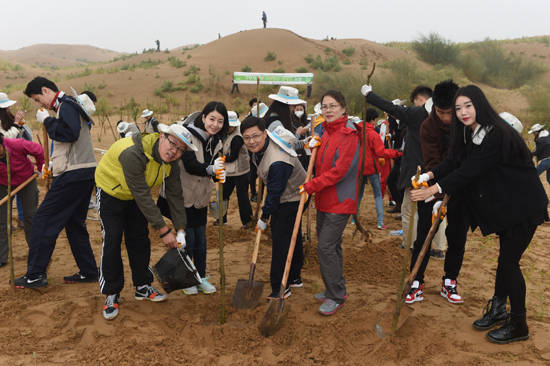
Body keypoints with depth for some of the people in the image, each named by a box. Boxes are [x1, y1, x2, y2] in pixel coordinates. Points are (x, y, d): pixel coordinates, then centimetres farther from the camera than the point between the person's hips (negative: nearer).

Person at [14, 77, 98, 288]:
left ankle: (35, 275, -1)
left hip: (74, 175, -10)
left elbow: (69, 133, -26)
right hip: (84, 173, 10)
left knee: (44, 220, -5)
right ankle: (88, 272, 19)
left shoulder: (66, 105, -8)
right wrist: (54, 163, 17)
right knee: (74, 223, 15)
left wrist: (47, 120, -12)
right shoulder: (66, 106, 23)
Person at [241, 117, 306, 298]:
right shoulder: (259, 146, -9)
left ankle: (279, 288, 2)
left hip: (292, 200, -10)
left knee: (281, 240, -8)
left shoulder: (277, 162, -37)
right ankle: (294, 278, 35)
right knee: (293, 236, 20)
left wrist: (264, 218, -15)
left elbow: (274, 193, -26)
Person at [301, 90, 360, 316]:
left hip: (340, 201, -9)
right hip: (324, 199, 9)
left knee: (326, 246, -9)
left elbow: (339, 171, -21)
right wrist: (312, 146, 0)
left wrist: (310, 186, -21)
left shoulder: (349, 134, -15)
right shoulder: (325, 132, 12)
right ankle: (336, 289, 30)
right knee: (331, 245, 16)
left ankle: (336, 296, 5)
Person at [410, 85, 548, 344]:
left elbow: (470, 170, -29)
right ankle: (498, 310, 32)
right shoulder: (469, 134, 5)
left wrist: (436, 189, -30)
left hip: (523, 206, -8)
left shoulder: (497, 135, -25)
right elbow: (454, 161, -2)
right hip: (504, 206, 9)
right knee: (505, 258, 18)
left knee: (508, 261, -3)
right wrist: (430, 175, -19)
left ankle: (518, 326, 12)